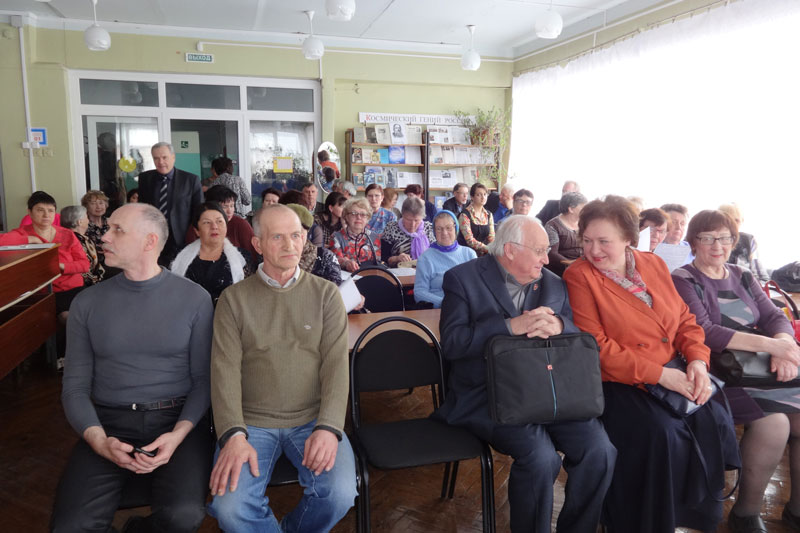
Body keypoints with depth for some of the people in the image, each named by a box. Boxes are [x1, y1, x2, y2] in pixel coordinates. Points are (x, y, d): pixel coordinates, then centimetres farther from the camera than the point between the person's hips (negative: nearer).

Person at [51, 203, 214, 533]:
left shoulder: (194, 299, -1)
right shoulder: (87, 302, 5)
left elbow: (204, 379, -1)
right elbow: (75, 385, 4)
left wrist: (178, 435, -17)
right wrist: (100, 441, -13)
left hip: (177, 419, -1)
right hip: (109, 422, 2)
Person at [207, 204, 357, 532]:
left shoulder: (326, 294, 4)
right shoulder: (234, 299, 4)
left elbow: (336, 365, -4)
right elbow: (225, 370, -5)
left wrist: (328, 427, -18)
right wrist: (233, 435, -19)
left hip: (313, 419, 1)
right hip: (251, 422, 0)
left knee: (340, 495, -22)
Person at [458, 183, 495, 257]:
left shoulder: (489, 215, 11)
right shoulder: (465, 215, -7)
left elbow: (491, 237, 7)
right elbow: (470, 241, -14)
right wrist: (489, 249, -22)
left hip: (484, 254, 5)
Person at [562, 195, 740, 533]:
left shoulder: (654, 265, 8)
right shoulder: (579, 276, -11)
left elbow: (684, 319, 11)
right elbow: (597, 347, -16)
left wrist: (698, 359, -8)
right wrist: (658, 374, -19)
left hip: (673, 376, 6)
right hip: (616, 383, -6)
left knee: (714, 420, -12)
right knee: (660, 432, -26)